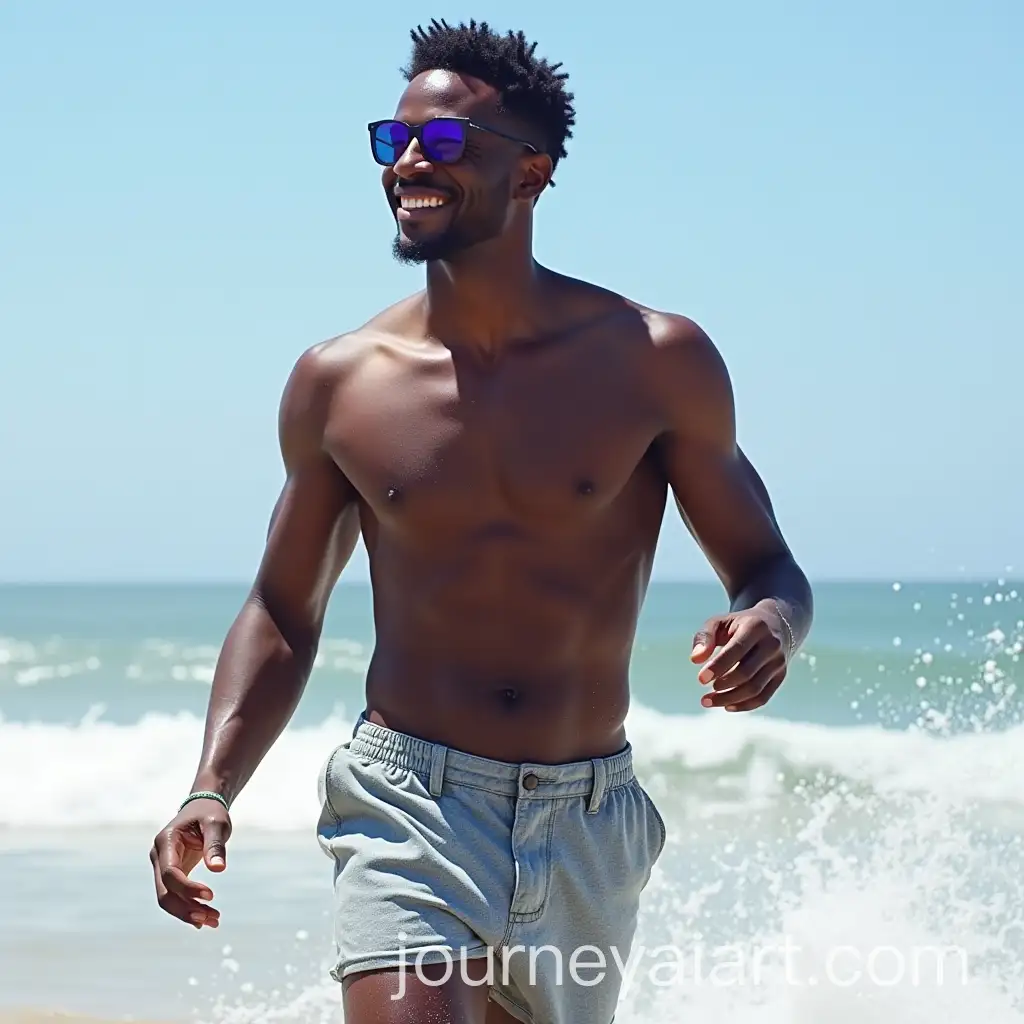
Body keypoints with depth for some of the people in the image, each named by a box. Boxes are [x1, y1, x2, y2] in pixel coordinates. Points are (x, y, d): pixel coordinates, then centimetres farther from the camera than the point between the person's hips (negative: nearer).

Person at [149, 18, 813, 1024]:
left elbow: (767, 568, 4)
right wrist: (211, 790, -3)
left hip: (589, 826, 1)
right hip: (408, 801, -1)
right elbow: (283, 612, 11)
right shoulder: (338, 383, 1)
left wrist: (768, 627, -21)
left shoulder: (654, 362, -3)